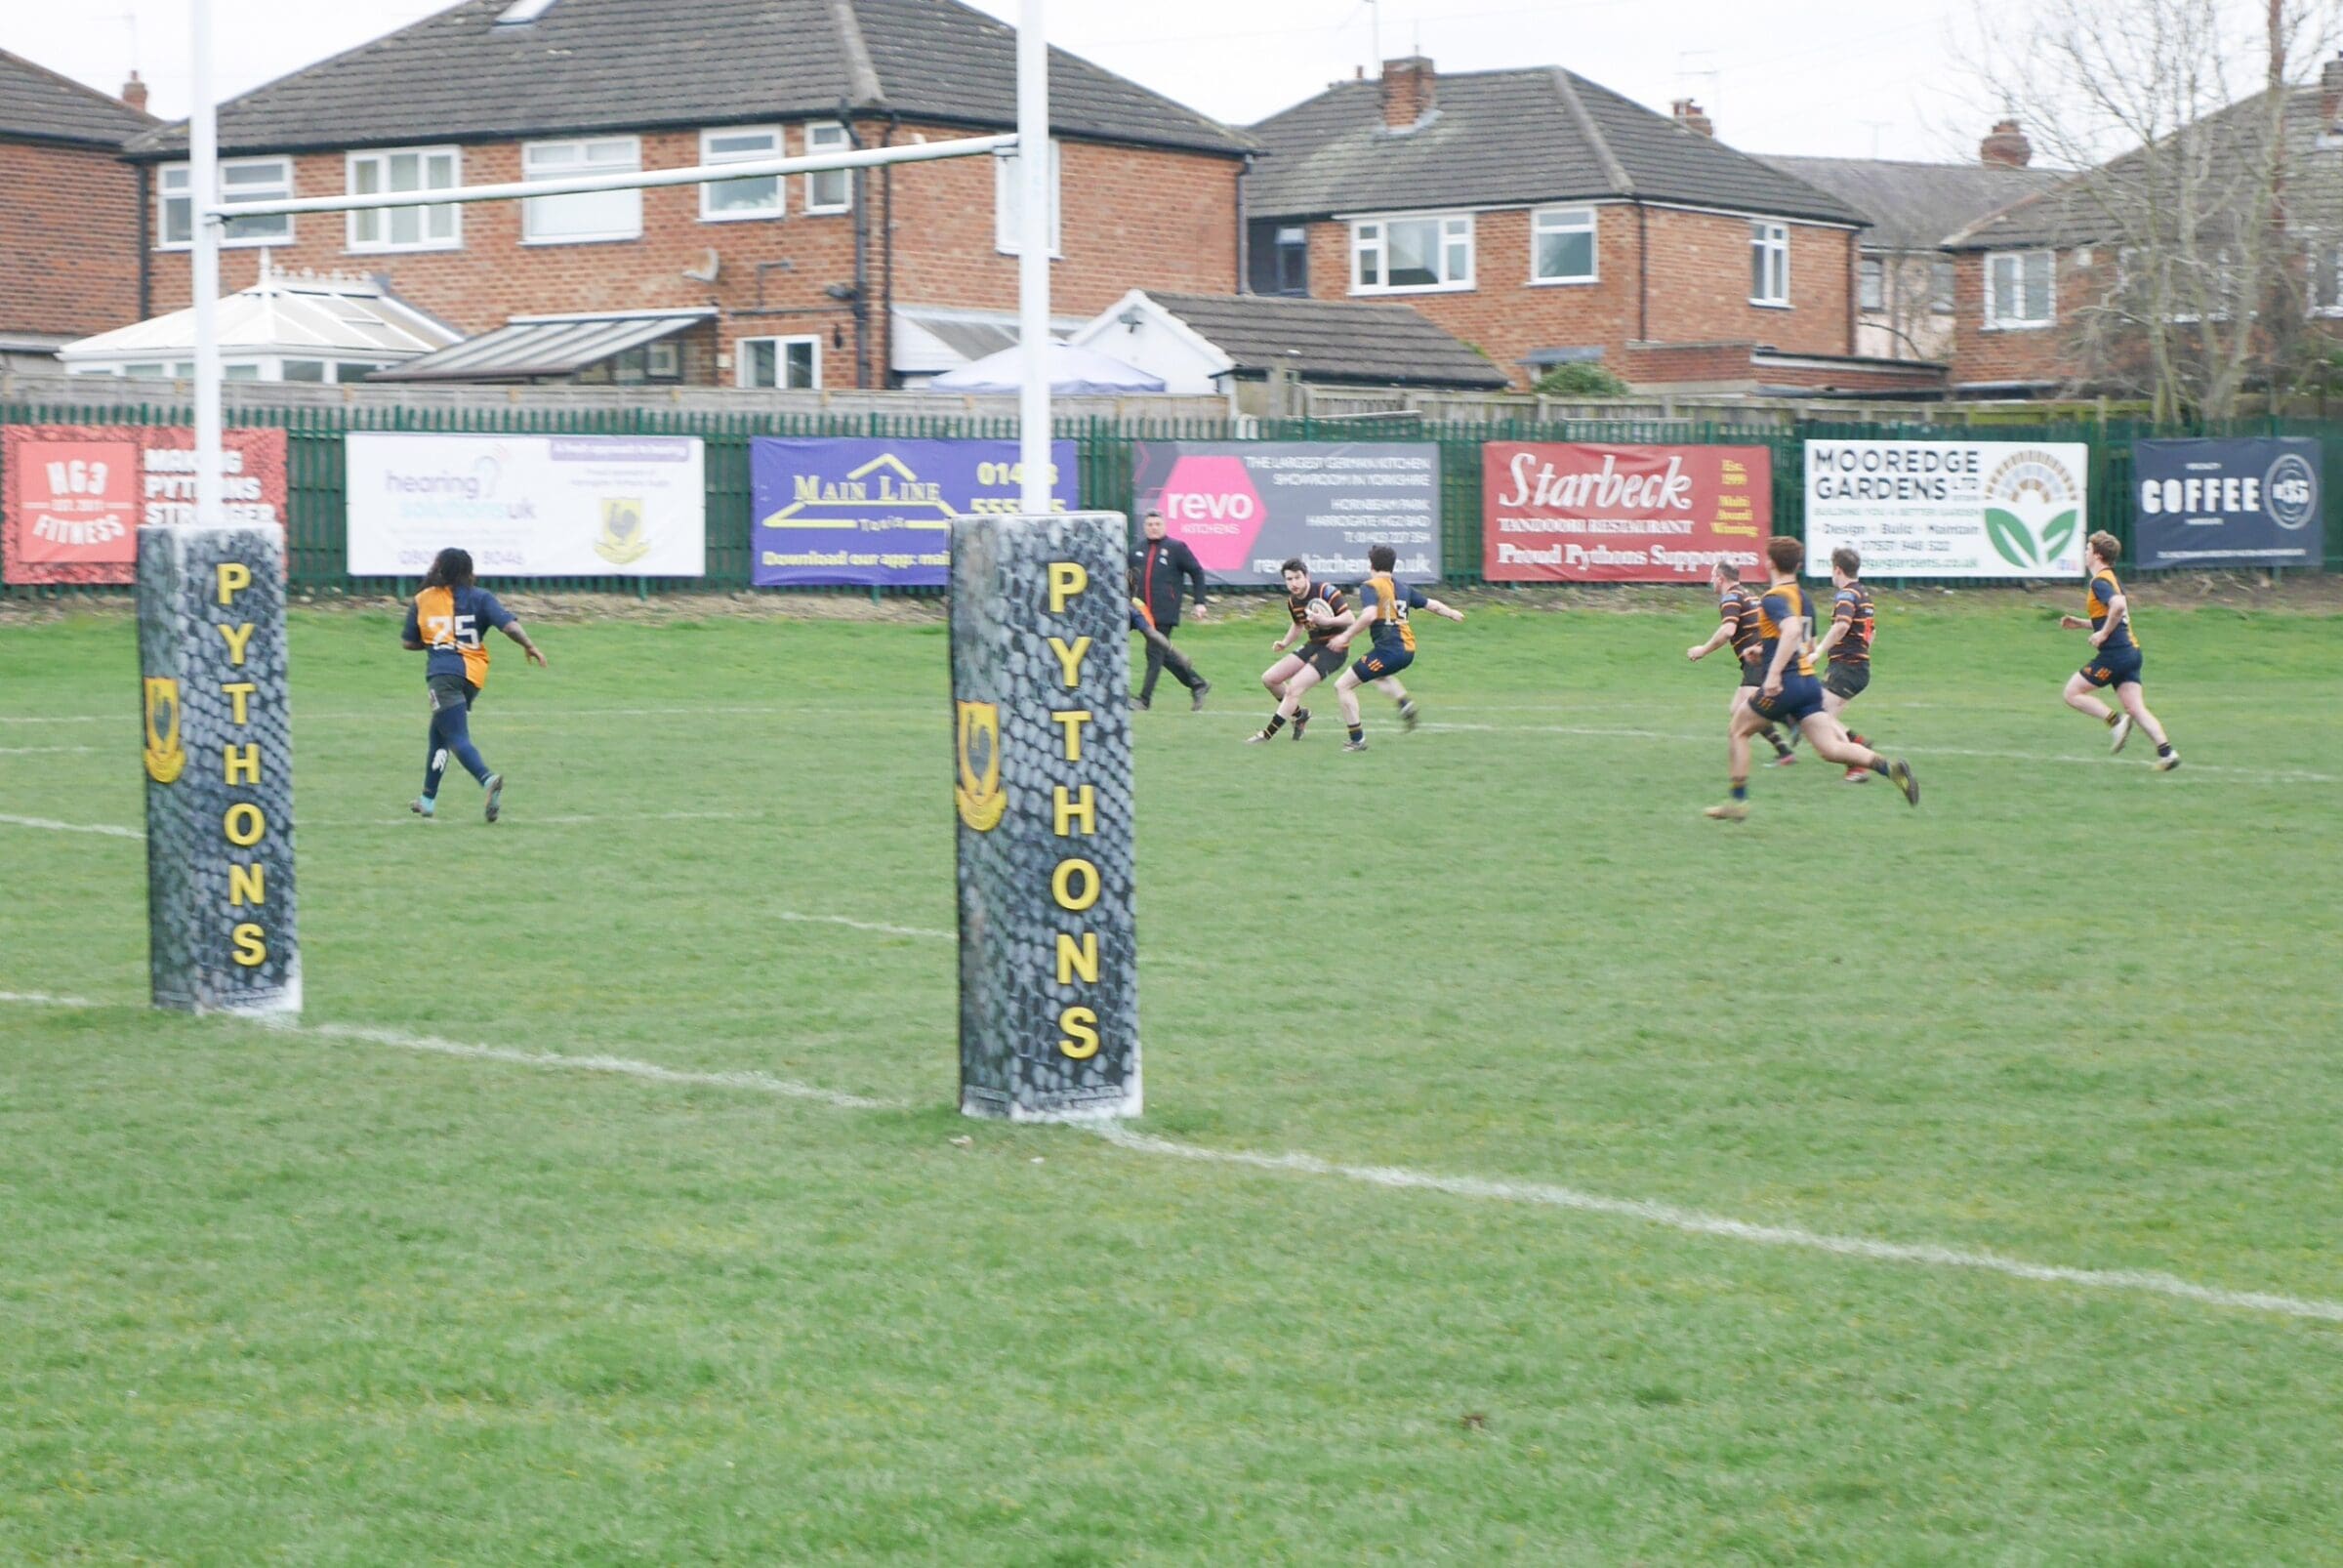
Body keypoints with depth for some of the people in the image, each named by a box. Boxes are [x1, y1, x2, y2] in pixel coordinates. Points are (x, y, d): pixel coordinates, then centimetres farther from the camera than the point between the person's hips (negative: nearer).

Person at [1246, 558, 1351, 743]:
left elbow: (1349, 618, -20)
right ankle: (1300, 714, 26)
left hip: (1332, 649, -8)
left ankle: (1268, 734, -10)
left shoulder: (1325, 591, -18)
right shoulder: (1292, 602, 4)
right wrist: (1284, 642, 7)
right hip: (1312, 645, 8)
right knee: (1269, 678, 5)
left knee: (1294, 688, -19)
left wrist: (1325, 621, -33)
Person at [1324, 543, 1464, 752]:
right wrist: (1452, 613, 41)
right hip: (1407, 650, 8)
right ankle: (1405, 702, 14)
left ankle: (1357, 739, -3)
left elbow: (1369, 615, -25)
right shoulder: (1402, 588, 13)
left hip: (1388, 651, -8)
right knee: (1380, 676, 40)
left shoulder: (1370, 587, -7)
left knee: (1343, 686, 0)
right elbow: (1433, 605, 22)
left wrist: (1346, 636, -20)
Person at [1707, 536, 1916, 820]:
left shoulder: (1773, 598, -11)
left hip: (1785, 683, -7)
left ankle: (1738, 801, 12)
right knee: (1829, 749, -1)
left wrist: (1774, 673, -33)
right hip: (1809, 682, 8)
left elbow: (1792, 630, -30)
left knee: (1737, 732, 12)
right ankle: (1889, 767, -20)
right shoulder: (1801, 596, 17)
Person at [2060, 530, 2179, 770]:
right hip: (2131, 651, 9)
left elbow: (2118, 605, -30)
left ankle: (2116, 721, -10)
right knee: (2136, 708, 2)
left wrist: (2103, 634, -20)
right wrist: (2080, 623, 26)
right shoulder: (2112, 580, 20)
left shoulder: (2100, 582, -10)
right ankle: (2166, 752, -11)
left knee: (2073, 693, 1)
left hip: (2114, 652, -9)